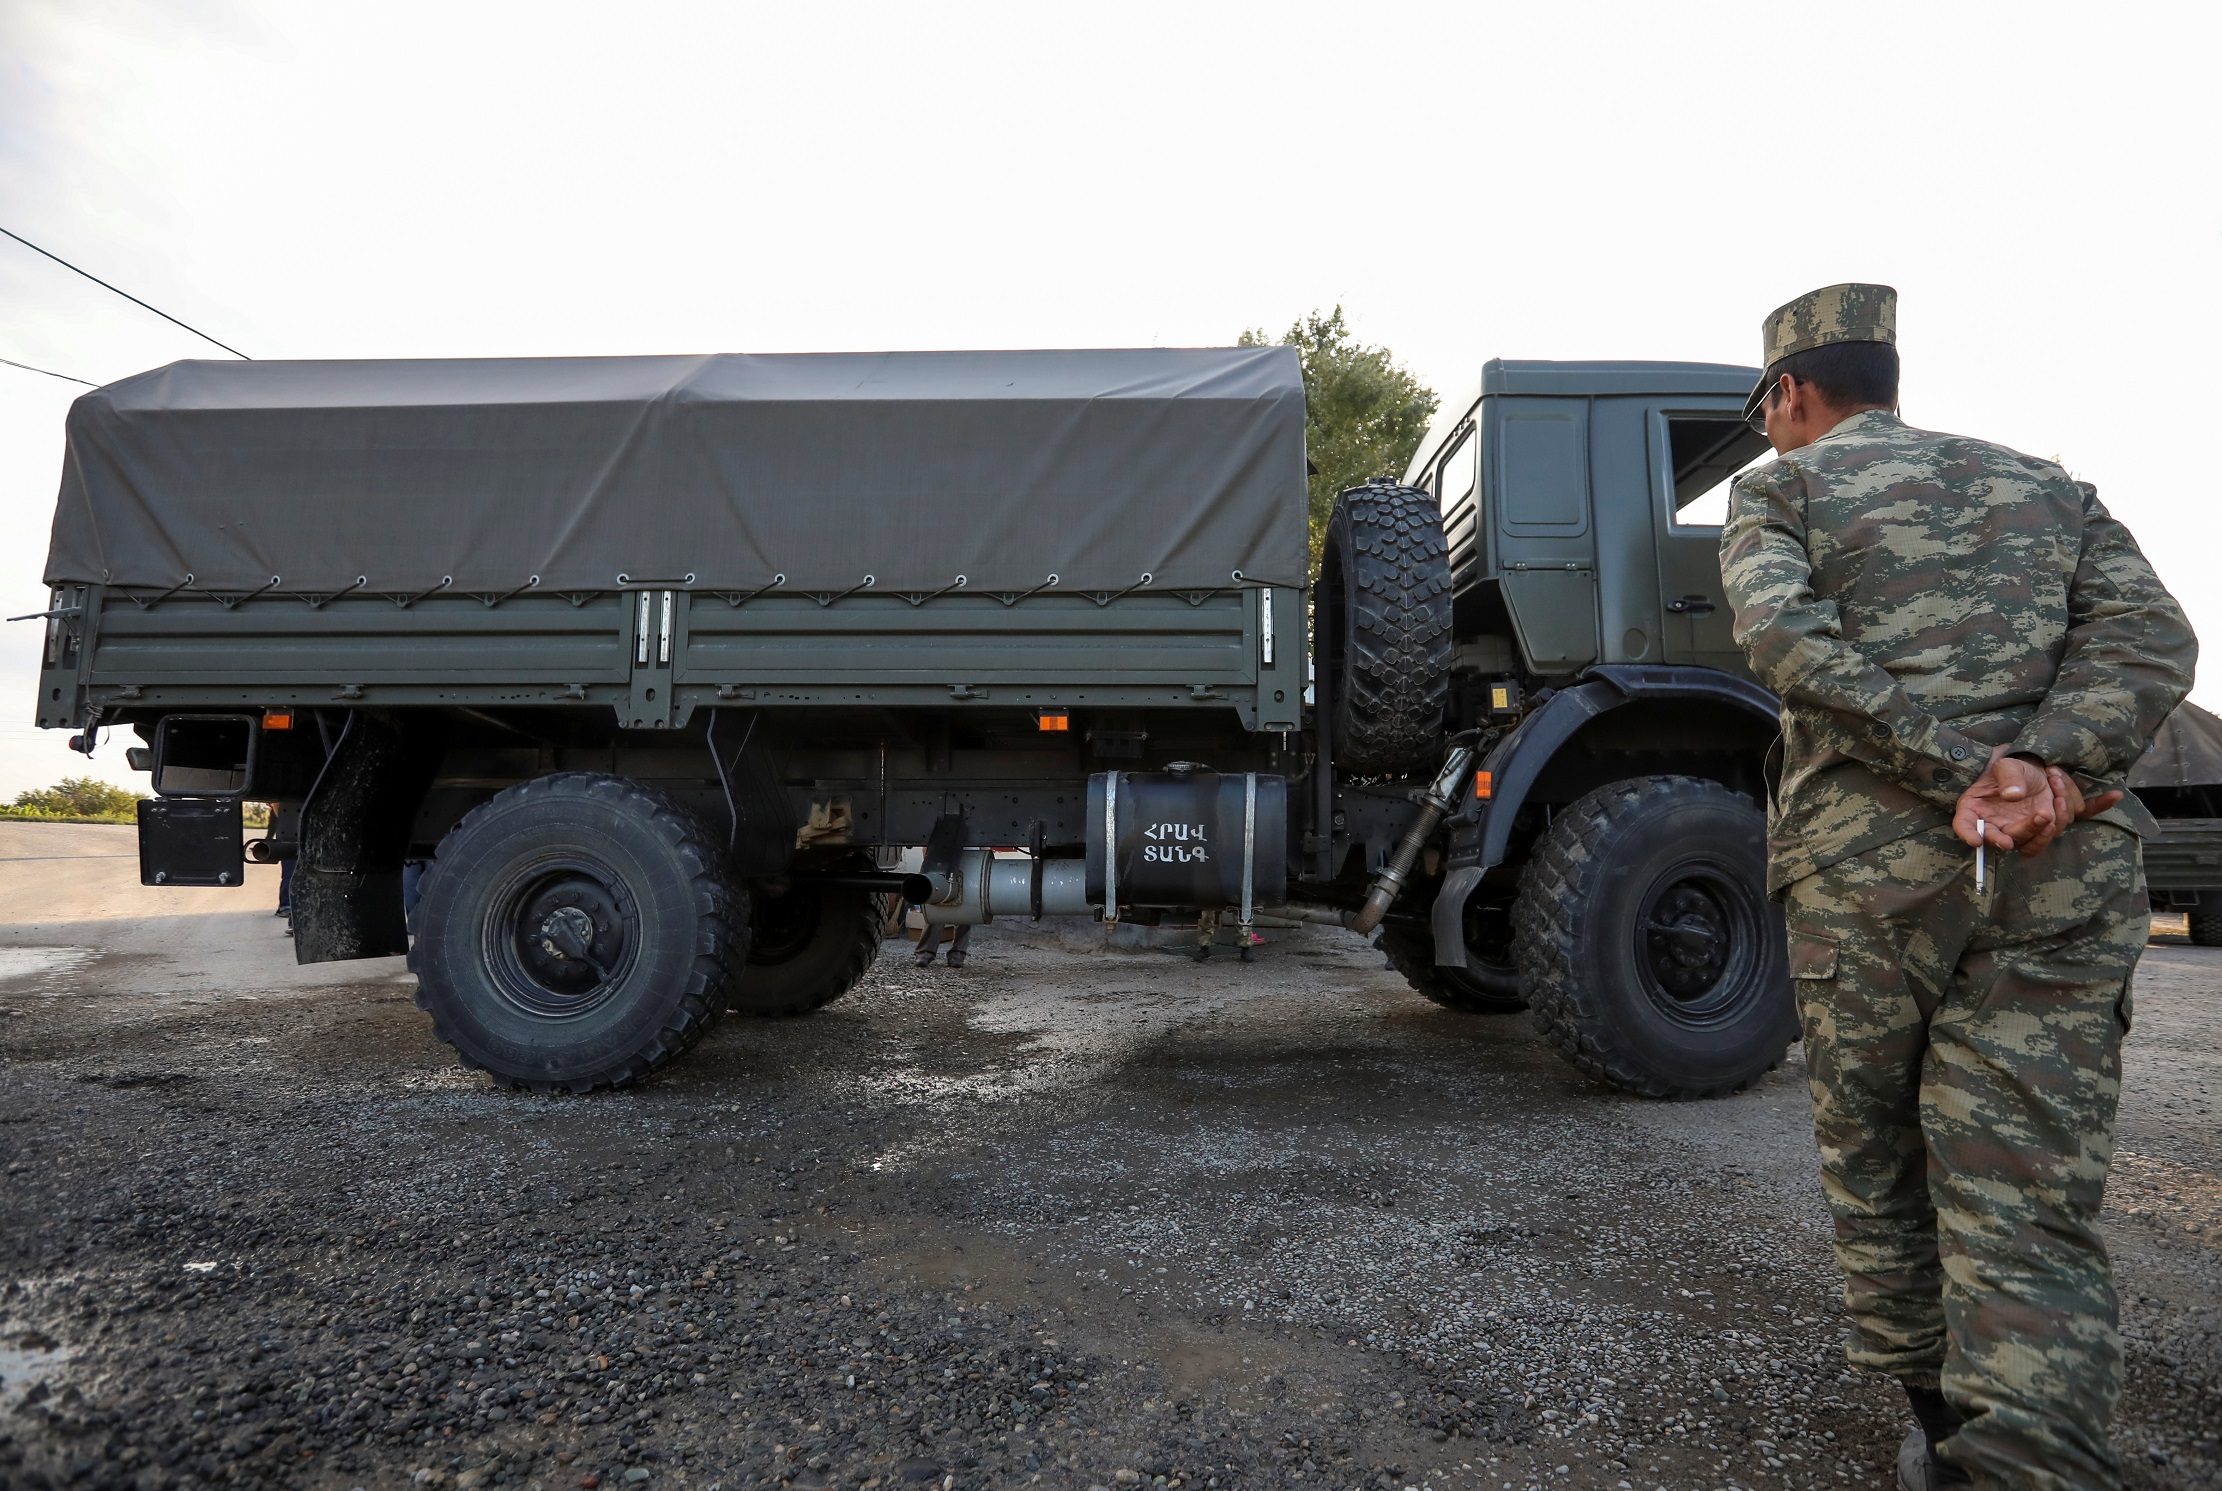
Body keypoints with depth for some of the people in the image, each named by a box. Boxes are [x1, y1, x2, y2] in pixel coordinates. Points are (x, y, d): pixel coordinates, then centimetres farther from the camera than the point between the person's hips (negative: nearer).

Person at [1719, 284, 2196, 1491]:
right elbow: (2151, 633, 5)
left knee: (1872, 1168, 16)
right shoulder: (2045, 485, 22)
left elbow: (1785, 635, -10)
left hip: (1864, 862, -3)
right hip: (2068, 872, 3)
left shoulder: (1780, 488, 10)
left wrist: (1961, 773, -13)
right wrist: (2048, 766, -10)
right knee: (2028, 1211, 1)